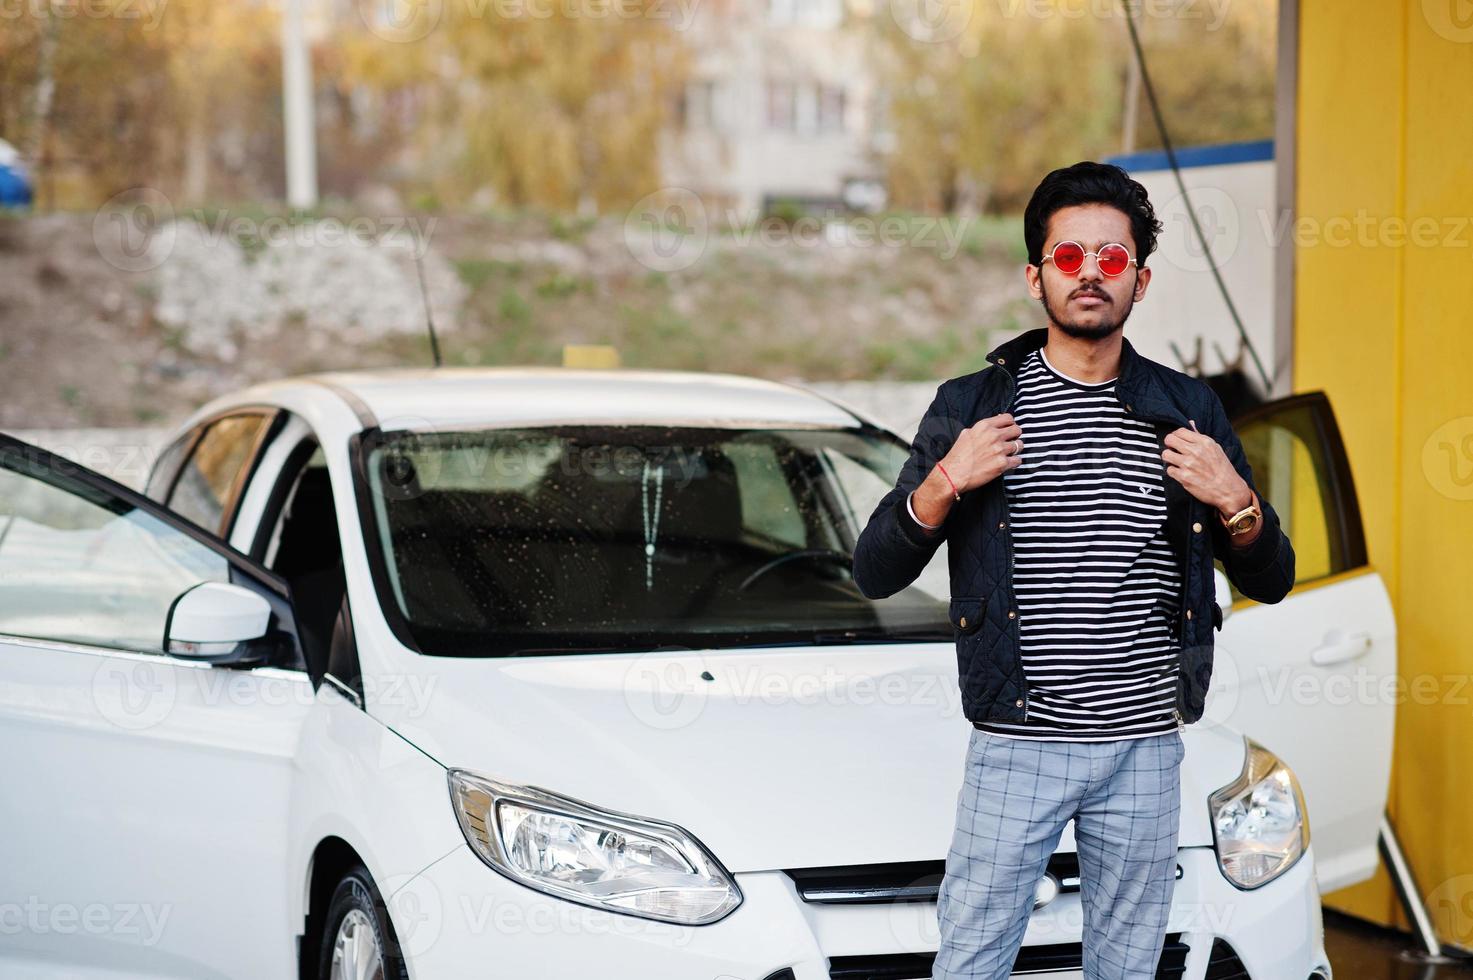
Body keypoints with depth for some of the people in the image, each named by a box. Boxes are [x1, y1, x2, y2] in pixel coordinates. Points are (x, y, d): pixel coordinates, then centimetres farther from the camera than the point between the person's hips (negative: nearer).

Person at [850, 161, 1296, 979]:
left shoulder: (1189, 412, 6)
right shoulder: (971, 406, 1)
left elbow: (1270, 582, 9)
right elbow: (874, 573, 1)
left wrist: (1237, 504, -11)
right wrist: (941, 486, -16)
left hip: (1146, 749, 2)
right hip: (1015, 747, -2)